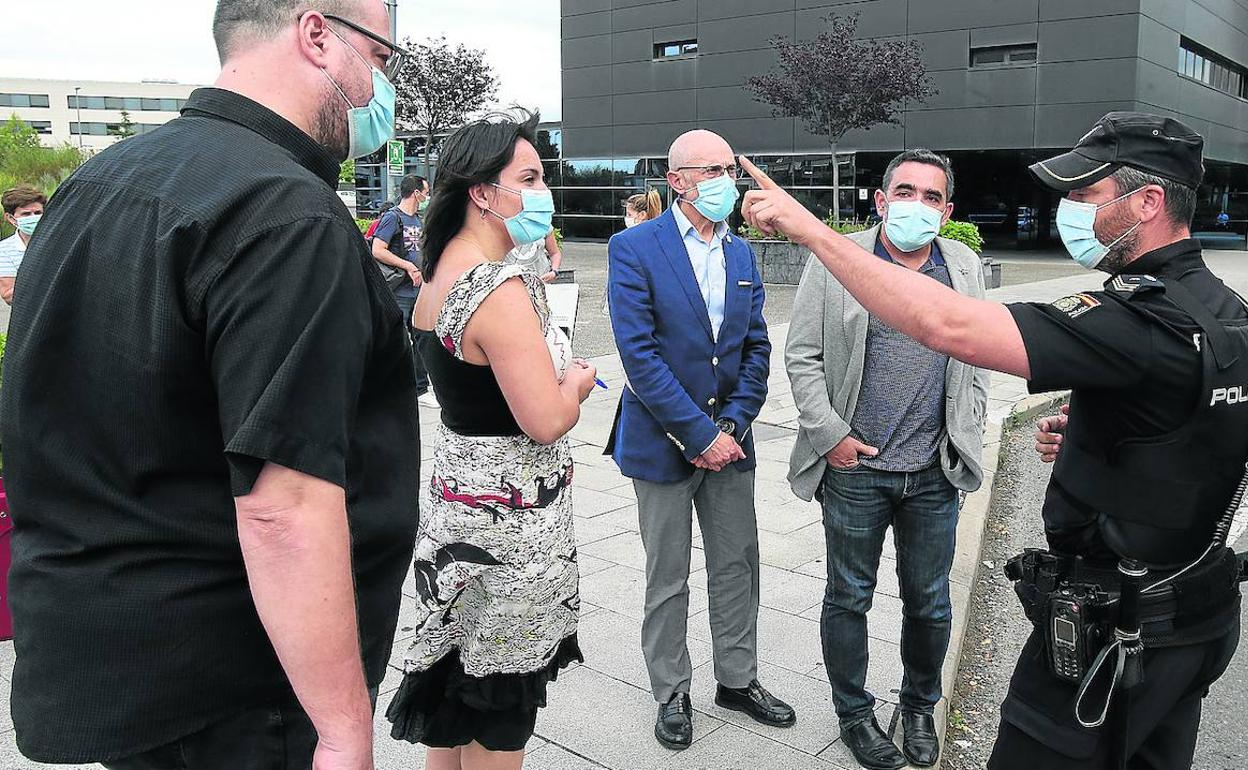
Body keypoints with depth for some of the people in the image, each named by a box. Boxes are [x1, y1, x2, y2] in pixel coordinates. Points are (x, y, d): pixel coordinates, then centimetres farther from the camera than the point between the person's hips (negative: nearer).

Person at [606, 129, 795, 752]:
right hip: (664, 441, -5)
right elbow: (639, 354, -18)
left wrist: (732, 426, -7)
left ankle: (738, 679, 33)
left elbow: (756, 347, 6)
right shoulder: (634, 248, -11)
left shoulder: (741, 252, 7)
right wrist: (699, 434, -19)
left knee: (738, 565, 15)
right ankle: (672, 693, 27)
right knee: (668, 578, 9)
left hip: (727, 436, 5)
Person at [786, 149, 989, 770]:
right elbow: (802, 356, -3)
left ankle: (919, 707, 38)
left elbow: (977, 363, 15)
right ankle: (854, 714, 31)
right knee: (849, 599, 11)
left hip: (935, 473, 3)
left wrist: (962, 441, 8)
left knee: (930, 604, 15)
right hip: (854, 468, -3)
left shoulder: (965, 268, 7)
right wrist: (830, 434, -10)